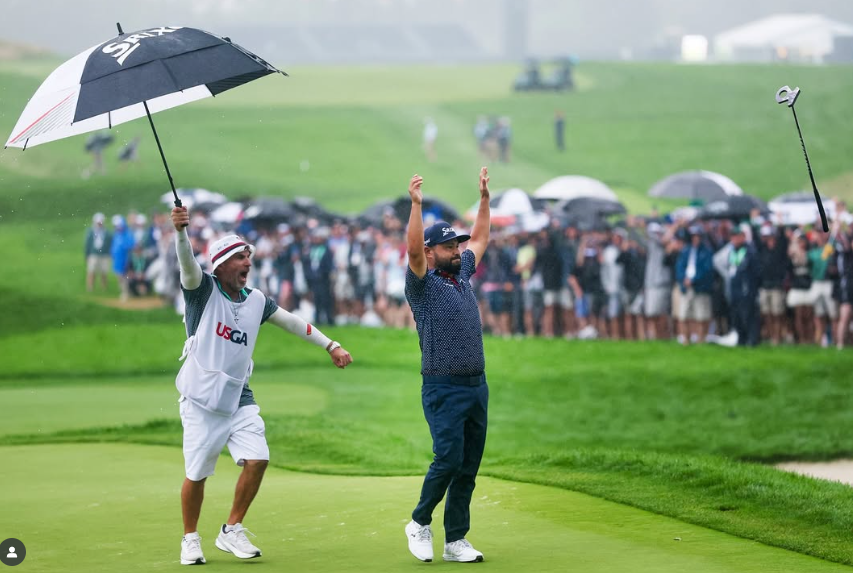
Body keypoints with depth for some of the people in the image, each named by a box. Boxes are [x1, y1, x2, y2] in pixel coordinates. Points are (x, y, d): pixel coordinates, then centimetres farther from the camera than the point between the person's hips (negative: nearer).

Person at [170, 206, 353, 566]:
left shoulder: (256, 301, 10)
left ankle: (231, 532, 6)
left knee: (257, 459, -10)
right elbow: (187, 263, -24)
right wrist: (180, 231, -44)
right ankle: (190, 539, 18)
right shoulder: (203, 289, -5)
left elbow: (293, 323, 19)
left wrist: (331, 346, 15)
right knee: (196, 474, -3)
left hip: (239, 398, 5)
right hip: (202, 398, -5)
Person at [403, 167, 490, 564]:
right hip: (444, 388, -7)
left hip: (477, 386, 7)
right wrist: (416, 204, -31)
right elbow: (413, 249, -22)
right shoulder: (423, 283, -4)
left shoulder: (462, 275, 16)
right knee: (449, 459, -15)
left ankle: (455, 541, 11)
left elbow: (480, 239, 29)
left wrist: (484, 197, 24)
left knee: (468, 467, 6)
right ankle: (420, 523, 6)